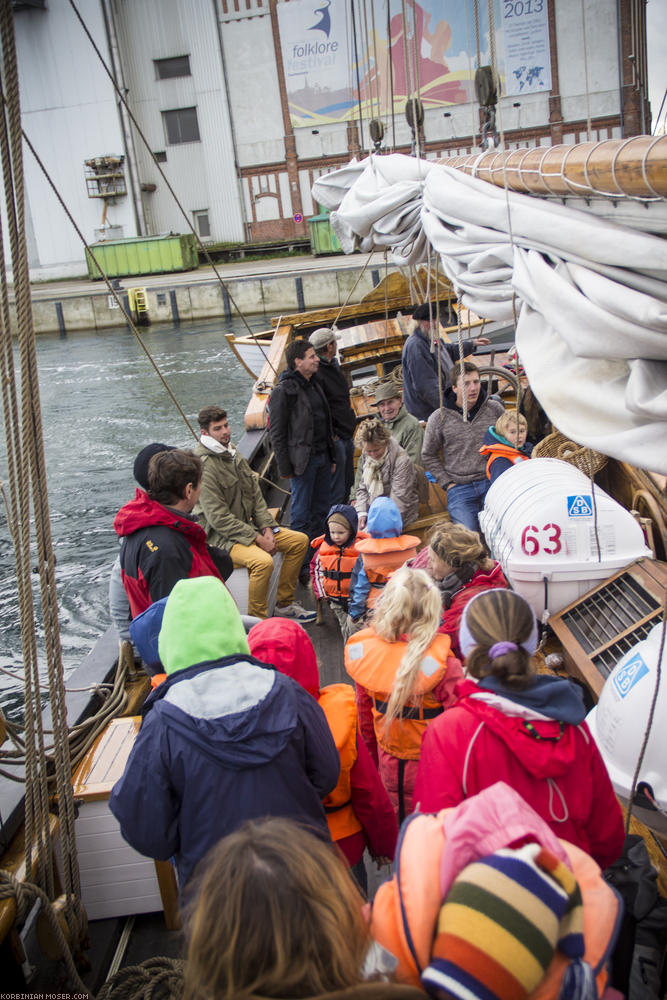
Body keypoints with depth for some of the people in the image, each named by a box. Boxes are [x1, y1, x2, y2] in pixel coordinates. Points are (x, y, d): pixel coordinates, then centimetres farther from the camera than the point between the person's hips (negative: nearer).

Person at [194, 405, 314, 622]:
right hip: (221, 537, -9)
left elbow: (255, 494, 11)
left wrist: (267, 529, -3)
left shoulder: (233, 453, 8)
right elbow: (218, 518, -22)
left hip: (246, 526, 9)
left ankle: (284, 604, 13)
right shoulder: (204, 467, -21)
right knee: (263, 561, -34)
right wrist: (257, 539, -20)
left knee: (299, 540, 4)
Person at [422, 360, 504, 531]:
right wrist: (447, 483, 2)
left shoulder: (495, 409, 6)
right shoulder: (439, 418, 1)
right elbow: (428, 456, 10)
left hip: (493, 481, 1)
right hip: (460, 488, -1)